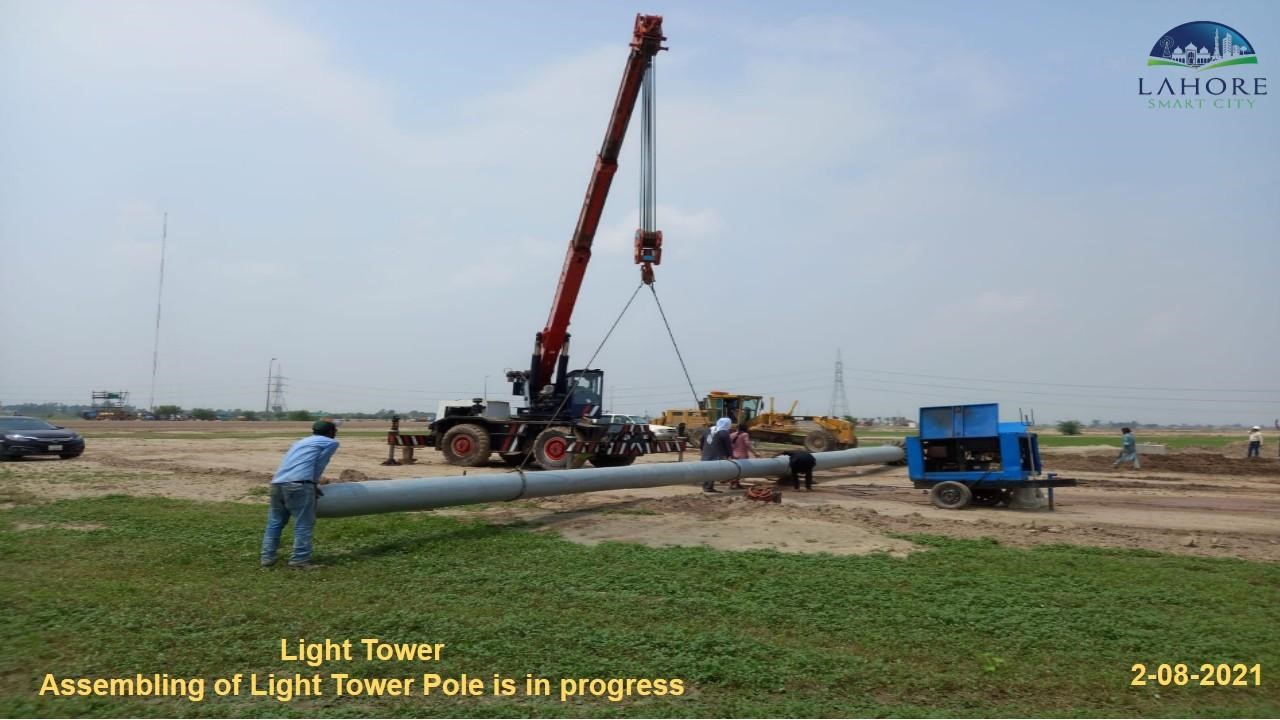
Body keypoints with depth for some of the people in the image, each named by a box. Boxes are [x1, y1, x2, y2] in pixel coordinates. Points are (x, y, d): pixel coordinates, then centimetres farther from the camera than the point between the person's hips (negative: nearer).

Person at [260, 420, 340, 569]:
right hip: (298, 484, -8)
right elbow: (318, 466, 7)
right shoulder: (331, 443, 12)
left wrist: (312, 484, 37)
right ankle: (300, 560, -5)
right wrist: (314, 484, 17)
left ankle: (267, 557, 17)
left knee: (275, 522, 16)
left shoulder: (302, 441, 33)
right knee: (303, 524, -3)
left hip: (277, 483, 8)